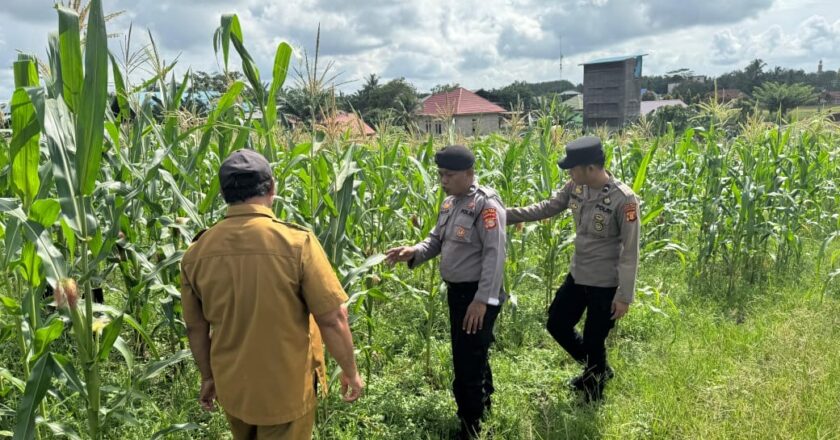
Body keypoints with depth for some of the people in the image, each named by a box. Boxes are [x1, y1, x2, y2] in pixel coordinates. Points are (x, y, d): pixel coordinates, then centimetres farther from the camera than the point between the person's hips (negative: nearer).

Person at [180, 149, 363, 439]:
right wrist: (350, 371, -3)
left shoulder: (197, 252, -9)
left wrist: (207, 376, 17)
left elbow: (196, 327, 2)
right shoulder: (297, 242, -23)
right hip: (287, 387, -4)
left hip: (232, 385, 4)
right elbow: (333, 320, -19)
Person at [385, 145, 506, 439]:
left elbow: (494, 255, -22)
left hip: (478, 295, -9)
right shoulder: (449, 203, 9)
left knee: (469, 361, 0)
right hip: (456, 291, 9)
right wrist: (414, 252, -8)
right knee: (466, 354, 23)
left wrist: (483, 299, -25)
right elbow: (437, 240, 13)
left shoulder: (485, 204, -19)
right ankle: (483, 403, 45)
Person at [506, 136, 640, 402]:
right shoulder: (576, 187, -5)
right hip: (577, 276, 7)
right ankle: (597, 369, 42)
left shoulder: (623, 199, -24)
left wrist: (624, 296, -18)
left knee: (593, 342, 8)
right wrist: (507, 214, 1)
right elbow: (547, 208, 8)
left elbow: (630, 251, -20)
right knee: (557, 324, 18)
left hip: (606, 284, -7)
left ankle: (593, 395, 37)